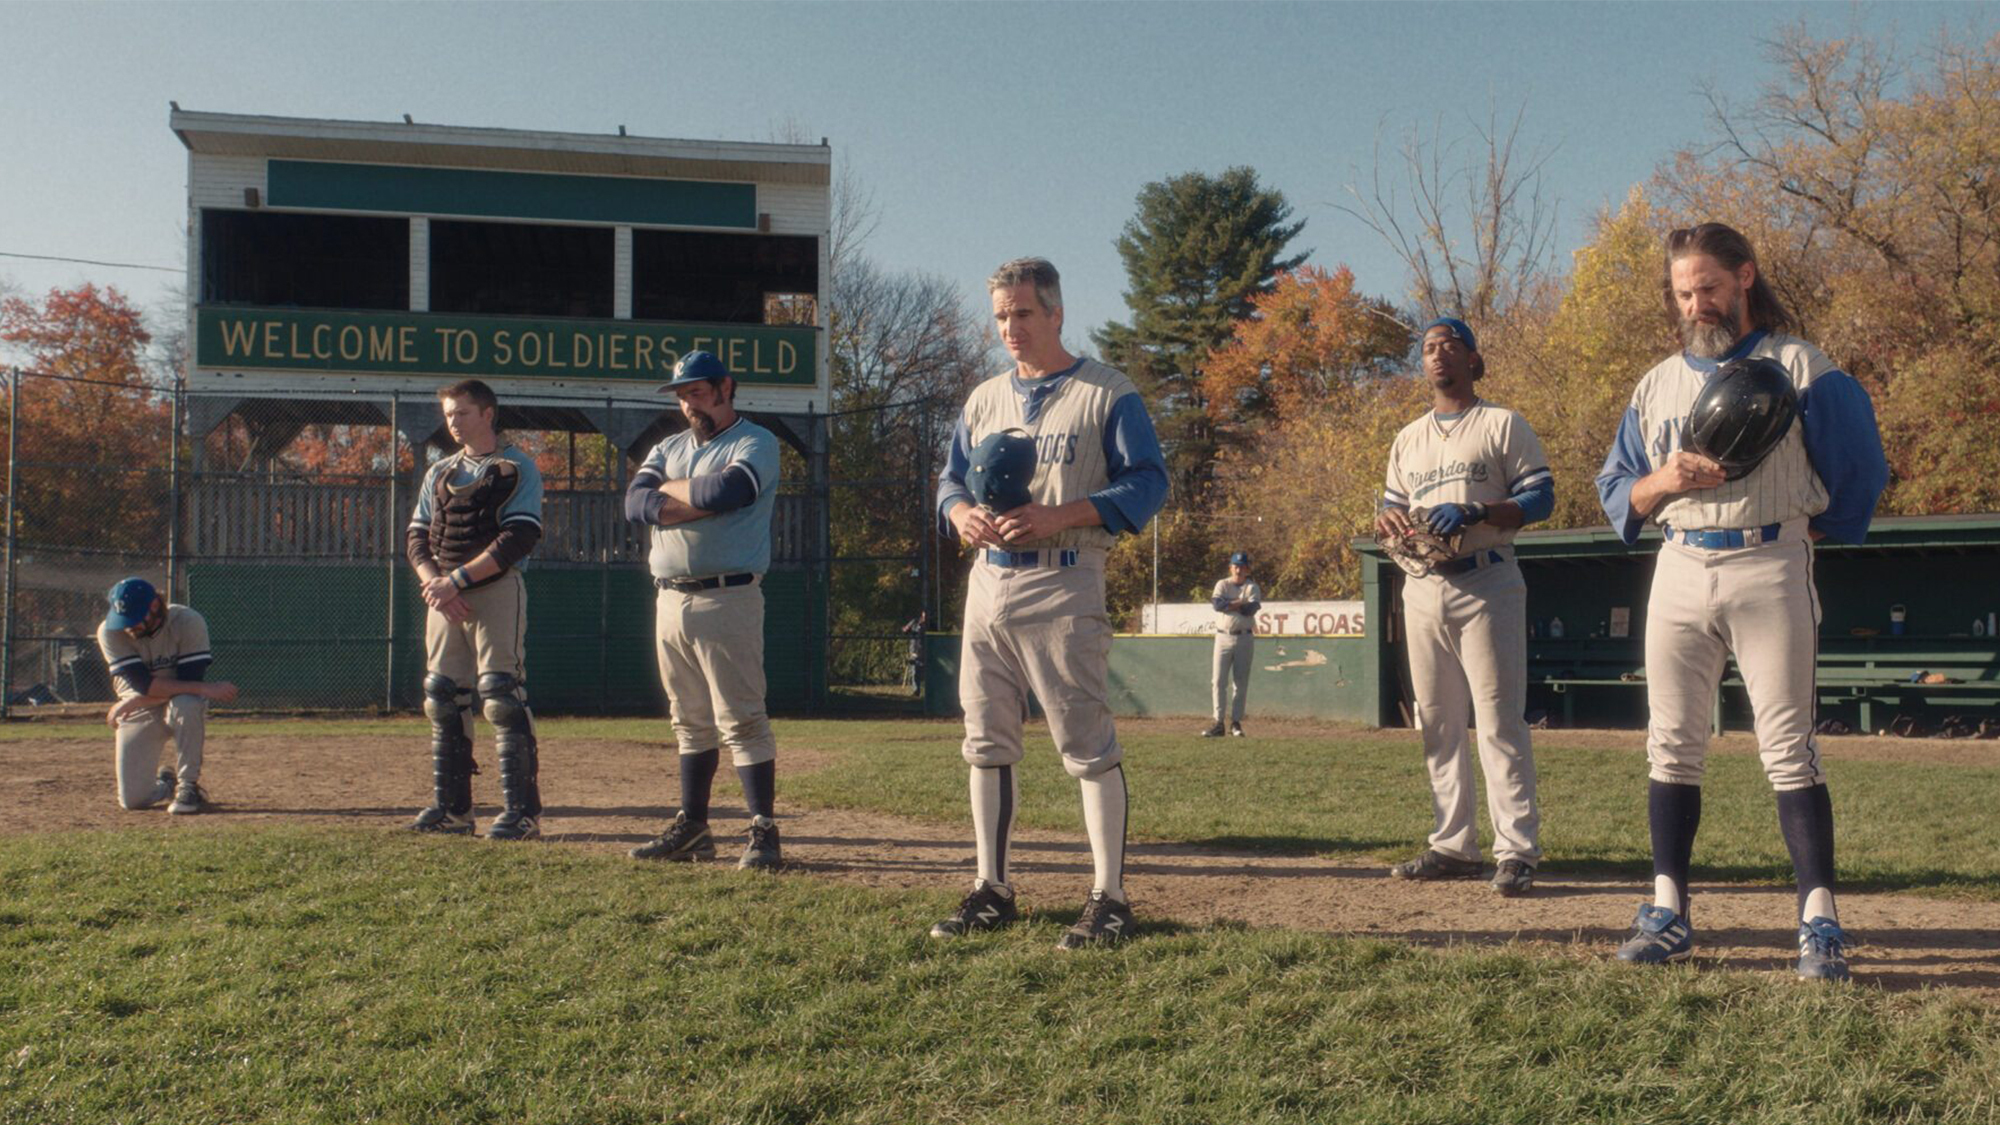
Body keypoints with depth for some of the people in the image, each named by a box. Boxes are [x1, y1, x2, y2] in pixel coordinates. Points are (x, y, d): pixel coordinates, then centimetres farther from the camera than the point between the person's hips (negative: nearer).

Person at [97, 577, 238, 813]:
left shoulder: (188, 622, -19)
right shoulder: (110, 632, -16)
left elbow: (189, 680, -24)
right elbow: (144, 685, -26)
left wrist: (130, 704, -24)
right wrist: (204, 689, -34)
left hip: (182, 708, -2)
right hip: (139, 714, 2)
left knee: (186, 704, -40)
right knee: (133, 800, -8)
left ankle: (189, 786, -22)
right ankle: (165, 783, 30)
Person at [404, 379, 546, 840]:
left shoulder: (518, 468, -1)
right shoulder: (439, 473, 19)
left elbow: (519, 538, -13)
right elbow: (416, 537, 13)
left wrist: (456, 580, -17)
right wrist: (433, 582, -8)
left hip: (497, 590, -6)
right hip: (443, 595, 7)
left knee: (502, 698, -11)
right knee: (443, 700, 6)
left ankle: (523, 811, -9)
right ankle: (451, 808, 13)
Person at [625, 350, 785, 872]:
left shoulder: (756, 443, 0)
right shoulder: (668, 449, 19)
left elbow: (727, 489, -20)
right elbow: (636, 504, 1)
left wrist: (670, 490, -2)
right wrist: (703, 500, -10)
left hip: (727, 598, -7)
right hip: (670, 599, 7)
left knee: (741, 719, -9)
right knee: (691, 722, 12)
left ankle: (764, 832, -6)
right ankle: (692, 828, 19)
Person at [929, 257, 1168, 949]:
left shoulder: (1108, 395, -1)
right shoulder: (984, 400, 18)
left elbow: (1147, 482, -7)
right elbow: (950, 482, 20)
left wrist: (1057, 515, -19)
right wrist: (965, 514, -5)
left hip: (1063, 587, -6)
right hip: (987, 583, 7)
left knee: (1087, 746, -6)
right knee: (987, 744, 9)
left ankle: (1108, 898, 0)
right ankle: (992, 891, 18)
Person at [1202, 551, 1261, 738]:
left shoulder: (1252, 588, 5)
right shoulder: (1222, 585, 7)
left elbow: (1251, 609, -15)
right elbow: (1218, 605, -13)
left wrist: (1228, 604, -11)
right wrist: (1241, 603, -14)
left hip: (1245, 638, 0)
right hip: (1223, 637, 1)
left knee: (1241, 682, 2)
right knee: (1219, 681, -3)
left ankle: (1236, 723, 8)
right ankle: (1218, 723, 0)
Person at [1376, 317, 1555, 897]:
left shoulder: (1504, 424, 4)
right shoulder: (1408, 439, 21)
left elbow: (1540, 496, -4)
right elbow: (1392, 505, 23)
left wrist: (1475, 513, -19)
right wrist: (1390, 517, -2)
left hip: (1485, 586, -6)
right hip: (1423, 587, 6)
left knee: (1499, 722, -10)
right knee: (1438, 725, 7)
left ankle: (1516, 851, -9)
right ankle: (1454, 847, 14)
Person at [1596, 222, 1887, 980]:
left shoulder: (1799, 368, 4)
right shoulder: (1657, 384, 16)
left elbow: (1861, 471, 6)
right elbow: (1615, 491, 12)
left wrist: (1814, 529, -1)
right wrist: (1663, 482, -7)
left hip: (1770, 569, -4)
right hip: (1680, 571, 4)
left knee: (1788, 748, -7)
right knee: (1671, 746, 4)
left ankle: (1820, 921, -5)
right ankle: (1669, 912, 9)